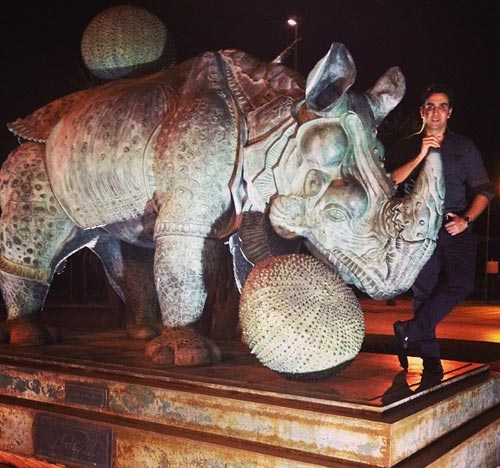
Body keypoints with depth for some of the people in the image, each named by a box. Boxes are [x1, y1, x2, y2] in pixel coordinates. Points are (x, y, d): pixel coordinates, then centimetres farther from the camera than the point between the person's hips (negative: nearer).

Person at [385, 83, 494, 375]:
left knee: (461, 283, -19)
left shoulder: (464, 147, 13)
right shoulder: (406, 148, 11)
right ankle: (430, 356, 12)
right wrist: (420, 156, -13)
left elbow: (484, 189, 11)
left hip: (455, 229, 1)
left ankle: (410, 331, -6)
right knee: (424, 292, 0)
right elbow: (390, 181, -5)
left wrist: (466, 220, -5)